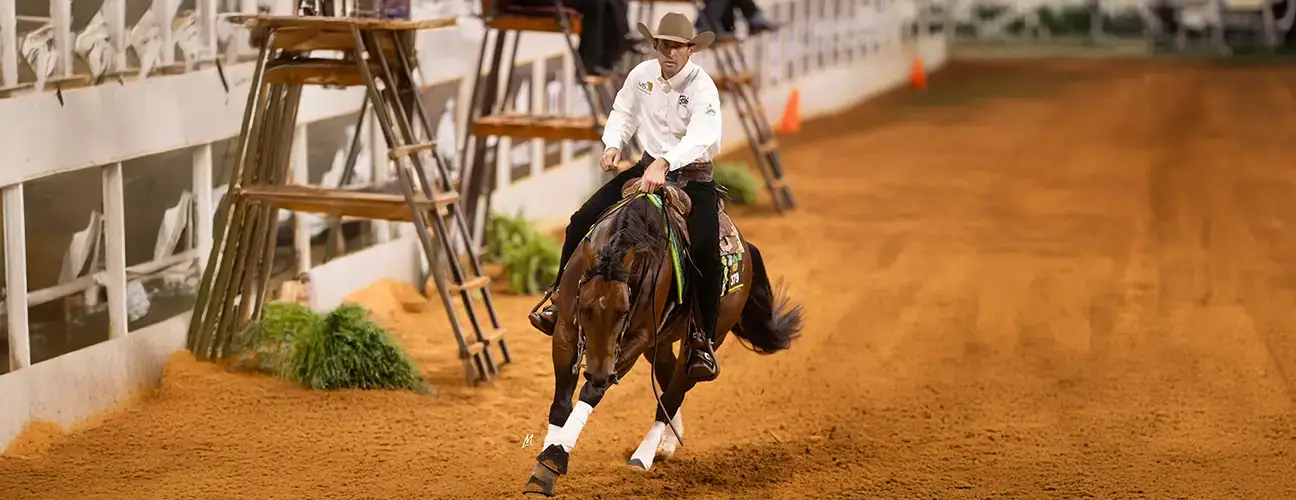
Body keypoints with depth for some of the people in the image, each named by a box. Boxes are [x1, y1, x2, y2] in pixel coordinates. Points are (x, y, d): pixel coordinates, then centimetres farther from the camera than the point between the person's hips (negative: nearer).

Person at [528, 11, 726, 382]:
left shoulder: (702, 88, -20)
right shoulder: (642, 74, -3)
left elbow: (702, 136, -37)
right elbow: (623, 113, 15)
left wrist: (664, 163, -52)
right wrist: (613, 145, -7)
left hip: (693, 175, -5)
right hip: (649, 167, 5)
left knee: (705, 252, -27)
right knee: (583, 222, -7)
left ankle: (703, 341, -14)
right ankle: (561, 303, 6)